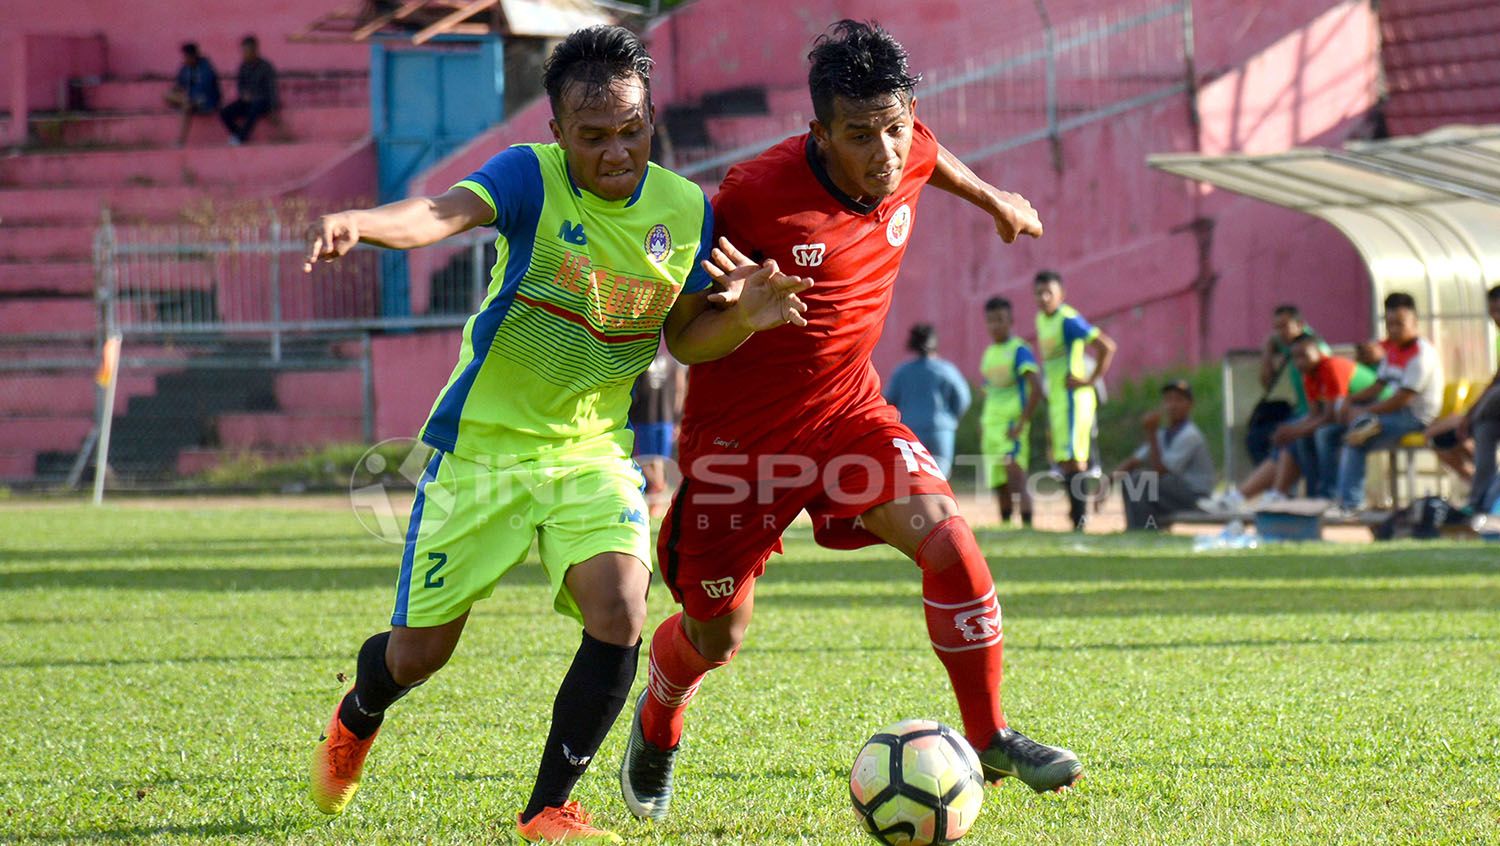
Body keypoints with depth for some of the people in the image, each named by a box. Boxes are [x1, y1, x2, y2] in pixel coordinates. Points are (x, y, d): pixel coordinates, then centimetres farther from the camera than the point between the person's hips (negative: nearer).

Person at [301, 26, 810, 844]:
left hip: (594, 452, 3)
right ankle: (356, 719, 43)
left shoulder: (685, 210, -4)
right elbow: (443, 212, -37)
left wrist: (742, 316, -13)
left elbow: (683, 337, 9)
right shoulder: (531, 178, -17)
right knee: (419, 652, 5)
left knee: (619, 613, -22)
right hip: (484, 441, -3)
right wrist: (361, 223, -59)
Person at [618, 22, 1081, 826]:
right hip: (742, 433, -4)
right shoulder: (756, 193, -28)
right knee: (716, 637, 8)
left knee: (948, 538, -21)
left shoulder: (907, 157, -12)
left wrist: (993, 198, 34)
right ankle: (657, 724, 43)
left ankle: (990, 738, -7)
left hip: (848, 412, 4)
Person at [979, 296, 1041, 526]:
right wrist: (983, 426, 14)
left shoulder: (1019, 350, -6)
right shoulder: (988, 354, 16)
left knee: (1015, 481, -18)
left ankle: (1027, 525, -21)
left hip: (1012, 427, -7)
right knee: (998, 486, 8)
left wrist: (1021, 424, -19)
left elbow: (1036, 388, -16)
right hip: (991, 428, 7)